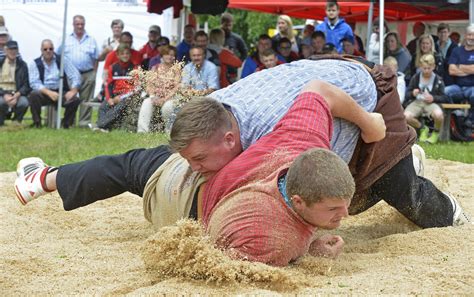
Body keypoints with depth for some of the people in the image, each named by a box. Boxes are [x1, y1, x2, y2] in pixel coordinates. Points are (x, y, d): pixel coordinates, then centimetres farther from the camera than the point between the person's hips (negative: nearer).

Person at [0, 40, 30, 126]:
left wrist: (17, 95, -15)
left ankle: (16, 122, -3)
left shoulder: (22, 65, 11)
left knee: (24, 102, -32)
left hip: (17, 94, 1)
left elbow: (26, 85, 5)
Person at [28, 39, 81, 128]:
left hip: (61, 92, 1)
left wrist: (73, 90, -18)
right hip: (44, 93, -1)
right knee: (34, 95, -34)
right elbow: (34, 83, -7)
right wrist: (49, 92, -23)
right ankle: (37, 123, -15)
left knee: (75, 99, -28)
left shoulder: (63, 60, 8)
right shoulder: (35, 64, 5)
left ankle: (66, 123, -5)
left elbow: (76, 76, 1)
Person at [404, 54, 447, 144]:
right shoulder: (415, 78, 8)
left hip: (431, 103, -2)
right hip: (417, 102, 2)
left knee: (438, 115, -38)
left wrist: (433, 98, -17)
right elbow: (407, 94, 10)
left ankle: (436, 132, 0)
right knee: (406, 116, -31)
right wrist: (412, 93, -13)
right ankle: (423, 129, 4)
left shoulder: (438, 80, 3)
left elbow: (443, 97, 2)